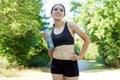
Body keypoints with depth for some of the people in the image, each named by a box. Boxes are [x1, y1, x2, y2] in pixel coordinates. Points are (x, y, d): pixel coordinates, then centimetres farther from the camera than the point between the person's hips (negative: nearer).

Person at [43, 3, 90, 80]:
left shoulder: (70, 25, -2)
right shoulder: (50, 31, 10)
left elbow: (87, 39, 3)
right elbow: (51, 55, 12)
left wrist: (80, 56, 0)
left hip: (70, 64, -4)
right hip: (55, 64, 4)